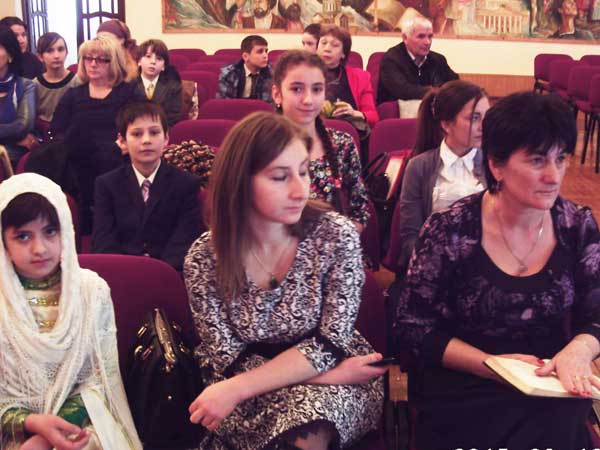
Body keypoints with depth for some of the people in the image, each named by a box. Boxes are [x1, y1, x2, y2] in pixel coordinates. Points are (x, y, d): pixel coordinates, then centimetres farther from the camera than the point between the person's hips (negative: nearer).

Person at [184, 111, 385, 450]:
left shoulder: (337, 236, -12)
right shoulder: (205, 259, -11)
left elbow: (330, 345, -14)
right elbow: (229, 361, -10)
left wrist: (236, 389, -23)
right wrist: (334, 375, -18)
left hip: (331, 392, 0)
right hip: (250, 400, 1)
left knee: (310, 406, -34)